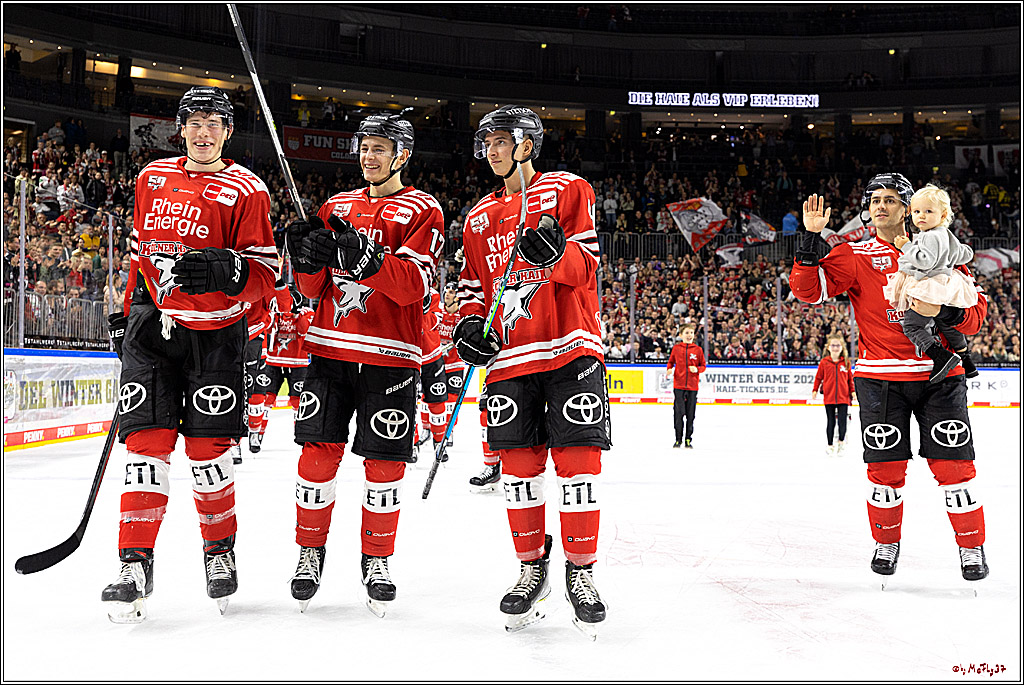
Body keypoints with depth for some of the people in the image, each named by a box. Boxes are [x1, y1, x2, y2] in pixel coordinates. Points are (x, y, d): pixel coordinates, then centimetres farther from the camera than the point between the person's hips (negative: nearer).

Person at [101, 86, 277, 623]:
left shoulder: (245, 190, -2)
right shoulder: (152, 179, 13)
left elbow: (264, 273, -7)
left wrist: (225, 271, -26)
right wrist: (130, 311, 22)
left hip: (214, 335, -3)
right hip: (152, 329, 3)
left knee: (208, 450, -1)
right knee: (146, 442, -5)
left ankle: (220, 549, 22)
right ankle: (136, 564, 0)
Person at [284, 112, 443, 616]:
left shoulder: (422, 211, 1)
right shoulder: (337, 207, 15)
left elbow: (414, 285, -13)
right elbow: (314, 288, 13)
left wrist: (365, 255, -28)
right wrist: (307, 260, -9)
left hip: (390, 356, -3)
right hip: (330, 348, 3)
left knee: (385, 462, 0)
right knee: (318, 452, 0)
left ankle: (377, 559, 17)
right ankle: (310, 552, 17)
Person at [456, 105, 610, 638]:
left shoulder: (567, 190, 5)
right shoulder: (480, 216, 20)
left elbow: (586, 268, -4)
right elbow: (473, 283, 23)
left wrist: (555, 253, -25)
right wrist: (469, 322, 3)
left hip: (570, 345, -4)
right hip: (509, 354, 4)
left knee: (577, 457, -8)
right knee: (519, 464, 2)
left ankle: (580, 571, 4)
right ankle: (531, 568, 16)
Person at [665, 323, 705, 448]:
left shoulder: (698, 349, 4)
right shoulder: (676, 348, 4)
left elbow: (703, 365, 9)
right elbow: (670, 362, 14)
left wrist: (697, 369, -11)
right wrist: (669, 369, -6)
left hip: (692, 386, 1)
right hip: (679, 385, -1)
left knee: (690, 414, 5)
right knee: (679, 412, -3)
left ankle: (688, 439, 15)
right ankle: (678, 439, 8)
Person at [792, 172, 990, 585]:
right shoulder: (855, 256, 5)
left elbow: (975, 311, 6)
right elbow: (809, 289, -8)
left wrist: (944, 311, -15)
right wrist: (811, 239, -17)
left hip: (939, 374, 1)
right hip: (880, 376, 0)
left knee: (954, 465, 0)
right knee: (885, 466, 3)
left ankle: (972, 546, 16)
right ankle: (886, 542, 23)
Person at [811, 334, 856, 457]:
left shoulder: (846, 362, 3)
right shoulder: (824, 362, 0)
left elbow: (850, 378, 10)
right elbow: (818, 377, 6)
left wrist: (853, 391, 5)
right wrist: (815, 390, 0)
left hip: (843, 397, 0)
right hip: (829, 397, 0)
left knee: (842, 420, -3)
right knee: (830, 422, 6)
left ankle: (841, 442, 20)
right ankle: (830, 446, 16)